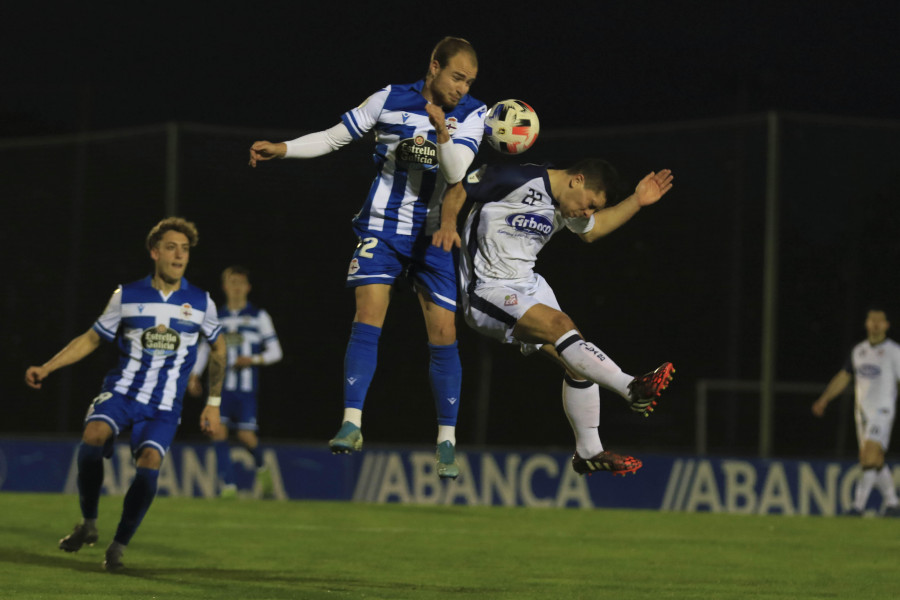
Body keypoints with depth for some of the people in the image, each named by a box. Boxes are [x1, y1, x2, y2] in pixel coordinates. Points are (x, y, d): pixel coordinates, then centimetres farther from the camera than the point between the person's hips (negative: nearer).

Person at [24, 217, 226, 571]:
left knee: (150, 460, -26)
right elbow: (92, 339, 11)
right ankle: (89, 523, -12)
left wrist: (213, 403, 17)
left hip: (164, 406, 0)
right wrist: (47, 369, 2)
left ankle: (119, 544, -8)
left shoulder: (201, 303, 3)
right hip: (122, 391, 0)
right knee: (93, 436, -30)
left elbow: (218, 347, 18)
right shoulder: (127, 296, 2)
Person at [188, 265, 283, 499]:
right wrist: (194, 376, 11)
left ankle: (261, 469, 23)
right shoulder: (216, 318, 11)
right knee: (217, 430, -12)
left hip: (246, 387, -2)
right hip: (221, 386, 2)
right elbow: (204, 348, 22)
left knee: (246, 436, -9)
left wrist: (253, 360, -12)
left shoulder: (259, 317, 6)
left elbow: (275, 352, 6)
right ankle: (228, 486, -9)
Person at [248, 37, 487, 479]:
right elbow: (333, 138, 4)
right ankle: (351, 424, -17)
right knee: (367, 318, -16)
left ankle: (447, 441, 6)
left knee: (443, 333, -3)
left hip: (433, 237, 1)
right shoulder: (390, 100, -3)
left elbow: (457, 172, -14)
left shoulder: (472, 114, -1)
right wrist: (281, 149, -8)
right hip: (382, 228, -1)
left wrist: (442, 131, -30)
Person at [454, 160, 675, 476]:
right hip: (488, 292, -9)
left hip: (528, 285, 9)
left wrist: (637, 201, 20)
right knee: (560, 325, -28)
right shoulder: (519, 180, -18)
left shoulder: (566, 205, 8)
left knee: (576, 361, 4)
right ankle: (633, 388, -39)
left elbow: (591, 231, 28)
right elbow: (457, 189, -13)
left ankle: (589, 451, 16)